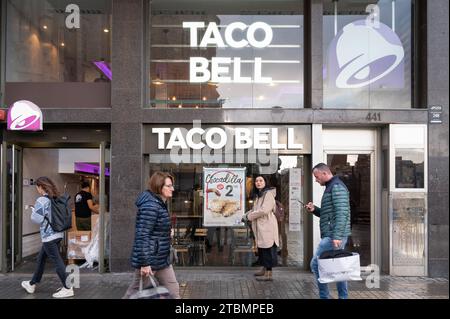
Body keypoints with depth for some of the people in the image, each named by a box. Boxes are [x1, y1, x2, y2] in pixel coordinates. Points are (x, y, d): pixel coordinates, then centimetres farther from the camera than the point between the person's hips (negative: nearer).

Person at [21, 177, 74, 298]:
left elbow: (37, 219, -16)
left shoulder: (41, 200, -15)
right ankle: (32, 284, 34)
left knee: (57, 261, -4)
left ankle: (68, 289, -1)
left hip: (48, 235, -8)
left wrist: (33, 210, 3)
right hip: (58, 234, 8)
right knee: (41, 259, 21)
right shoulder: (55, 199, 7)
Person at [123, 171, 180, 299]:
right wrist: (144, 263, -25)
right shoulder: (150, 206, -21)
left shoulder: (160, 204, 11)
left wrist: (167, 232, 9)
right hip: (149, 260, -10)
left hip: (162, 259, 10)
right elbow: (142, 235, -25)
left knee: (173, 290, 12)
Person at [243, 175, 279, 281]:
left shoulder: (268, 194, -12)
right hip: (260, 226, 10)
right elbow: (254, 209, 25)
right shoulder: (258, 195, 18)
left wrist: (250, 216, -13)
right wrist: (245, 215, 8)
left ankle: (268, 274, -4)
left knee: (268, 248, -7)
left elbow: (264, 210, -22)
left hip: (267, 226, -10)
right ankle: (264, 269, 28)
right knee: (261, 248, 16)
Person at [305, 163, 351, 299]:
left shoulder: (337, 186, -10)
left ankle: (324, 296, -3)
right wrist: (314, 210, 9)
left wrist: (336, 236, -25)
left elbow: (341, 213, -20)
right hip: (334, 236, 10)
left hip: (333, 236, -10)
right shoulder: (331, 187, 21)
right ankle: (343, 296, 16)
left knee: (316, 264, -8)